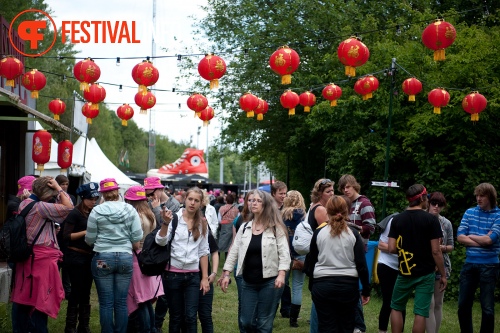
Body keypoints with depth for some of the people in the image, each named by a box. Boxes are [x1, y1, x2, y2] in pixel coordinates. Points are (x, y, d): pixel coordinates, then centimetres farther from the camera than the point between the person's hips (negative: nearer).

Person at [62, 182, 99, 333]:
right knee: (77, 291, -5)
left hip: (88, 257, 7)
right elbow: (66, 236, -16)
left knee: (86, 292, 11)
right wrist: (85, 232, -22)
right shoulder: (75, 213, -10)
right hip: (75, 257, -7)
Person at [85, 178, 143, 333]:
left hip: (103, 258, -2)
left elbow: (89, 239, 0)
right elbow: (137, 238, -1)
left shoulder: (97, 211, -5)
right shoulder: (130, 210, 0)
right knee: (121, 302, 7)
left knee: (106, 302, 3)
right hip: (125, 257, 2)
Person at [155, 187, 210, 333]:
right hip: (173, 274, -2)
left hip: (193, 276, 2)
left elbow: (203, 251, 9)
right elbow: (161, 241, -12)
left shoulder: (202, 224, 6)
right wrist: (165, 223, -28)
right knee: (176, 317, 6)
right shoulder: (174, 218, -4)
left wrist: (205, 277, 6)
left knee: (190, 317, -4)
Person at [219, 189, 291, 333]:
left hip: (269, 282, -4)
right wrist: (226, 274, 3)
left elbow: (284, 253, -8)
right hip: (248, 282, 4)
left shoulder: (276, 228, -4)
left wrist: (281, 274, -20)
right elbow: (234, 251, 9)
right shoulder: (244, 228, 8)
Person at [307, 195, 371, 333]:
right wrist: (366, 290, 4)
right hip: (348, 285, 0)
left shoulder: (319, 233, 0)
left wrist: (311, 286, 19)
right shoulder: (353, 234, -2)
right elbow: (361, 265, -4)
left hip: (322, 285, 0)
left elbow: (311, 263, 6)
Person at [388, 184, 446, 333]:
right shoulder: (431, 219, -9)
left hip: (405, 272, 2)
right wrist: (443, 275, -3)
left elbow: (392, 248, -3)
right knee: (420, 312, 0)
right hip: (426, 273, -2)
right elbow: (435, 251, -12)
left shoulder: (397, 219, 0)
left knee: (396, 308, 16)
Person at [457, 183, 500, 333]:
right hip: (469, 264, 4)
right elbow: (460, 237, -3)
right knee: (463, 305, 9)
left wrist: (470, 236, -1)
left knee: (487, 308, 1)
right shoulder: (469, 213, 6)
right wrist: (481, 242, -12)